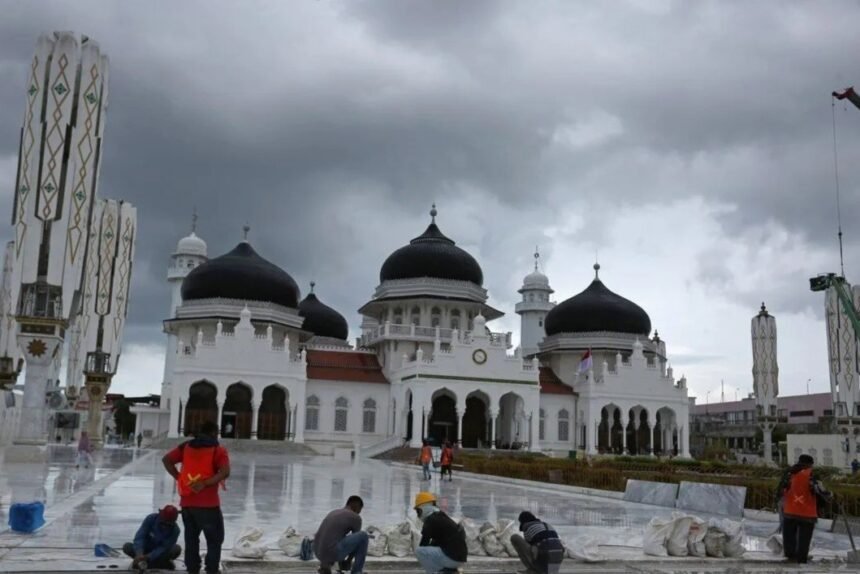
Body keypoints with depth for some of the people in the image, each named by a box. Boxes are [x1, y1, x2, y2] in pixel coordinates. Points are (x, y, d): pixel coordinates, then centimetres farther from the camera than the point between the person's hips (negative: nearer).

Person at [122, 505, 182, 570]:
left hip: (160, 553, -1)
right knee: (127, 547, -25)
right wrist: (139, 554, -45)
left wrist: (147, 557, -38)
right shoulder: (151, 519, -24)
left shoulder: (175, 530, -24)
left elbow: (164, 548, -26)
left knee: (177, 549, -29)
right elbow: (139, 537, -29)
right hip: (146, 549, 1)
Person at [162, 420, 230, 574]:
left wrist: (178, 477, 3)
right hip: (208, 504, -5)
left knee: (191, 540, 14)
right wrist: (205, 483, -16)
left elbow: (166, 460, 4)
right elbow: (225, 472, -19)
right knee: (215, 540, 7)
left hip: (187, 502, 5)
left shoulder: (186, 447, 10)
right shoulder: (218, 450, -5)